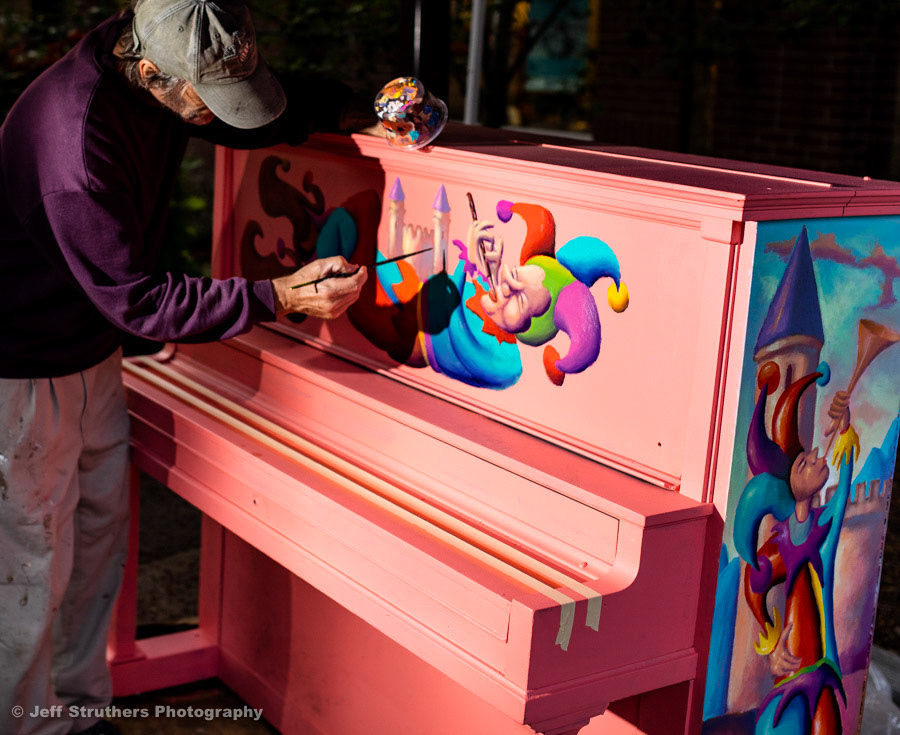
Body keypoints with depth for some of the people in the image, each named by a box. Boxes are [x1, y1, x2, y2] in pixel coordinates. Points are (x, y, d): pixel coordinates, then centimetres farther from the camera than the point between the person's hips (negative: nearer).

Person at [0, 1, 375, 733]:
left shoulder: (174, 72, -10)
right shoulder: (74, 140, -35)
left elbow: (251, 116, 11)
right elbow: (135, 299, -28)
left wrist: (344, 106, -5)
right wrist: (279, 297, -29)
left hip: (94, 355, 9)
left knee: (99, 540, 19)